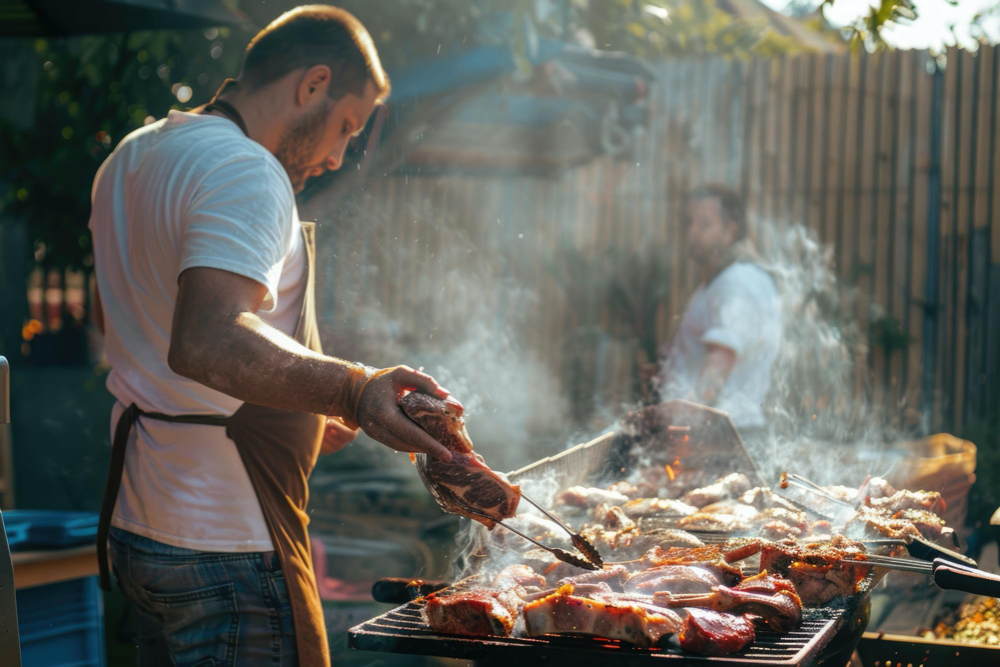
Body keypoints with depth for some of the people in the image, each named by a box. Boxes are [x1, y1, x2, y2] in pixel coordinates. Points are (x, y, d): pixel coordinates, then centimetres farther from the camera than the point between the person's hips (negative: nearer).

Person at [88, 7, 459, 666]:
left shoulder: (131, 158, 15)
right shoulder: (246, 172, -18)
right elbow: (206, 340, -33)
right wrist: (351, 390, -43)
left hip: (135, 520, 10)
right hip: (221, 542, -10)